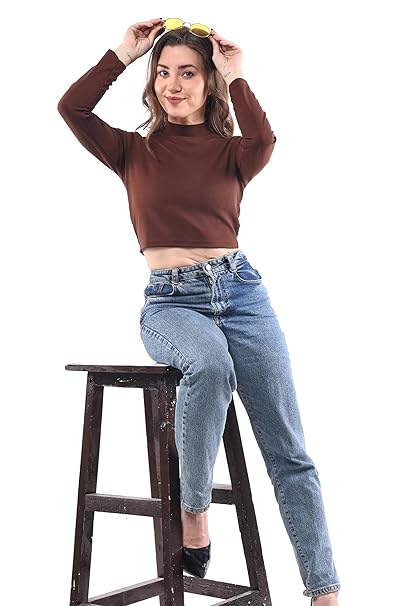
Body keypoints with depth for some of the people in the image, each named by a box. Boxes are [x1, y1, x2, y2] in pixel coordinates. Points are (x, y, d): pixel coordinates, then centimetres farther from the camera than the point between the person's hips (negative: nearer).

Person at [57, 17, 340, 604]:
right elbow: (72, 107, -3)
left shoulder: (230, 153, 10)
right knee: (211, 363, -38)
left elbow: (265, 140, -15)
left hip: (241, 290, 1)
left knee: (288, 450, -4)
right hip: (170, 300, -1)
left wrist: (234, 77, -5)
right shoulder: (135, 152, 12)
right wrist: (125, 51, 2)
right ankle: (193, 514, -21)